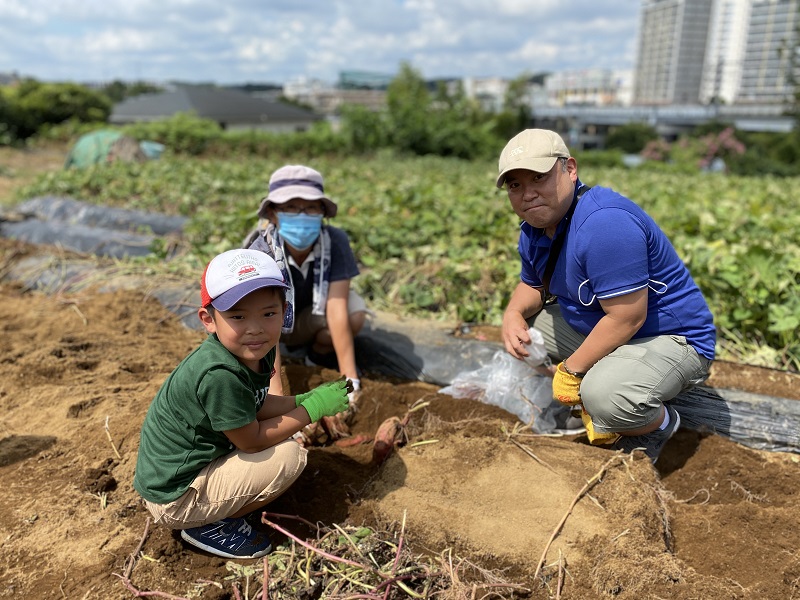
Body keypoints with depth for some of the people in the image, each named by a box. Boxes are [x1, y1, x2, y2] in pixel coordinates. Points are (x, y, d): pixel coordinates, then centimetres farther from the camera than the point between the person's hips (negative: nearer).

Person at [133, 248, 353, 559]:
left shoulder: (256, 352, -7)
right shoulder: (219, 375, -33)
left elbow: (255, 406, 7)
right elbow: (253, 440, -22)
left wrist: (305, 399, -4)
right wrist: (312, 409, -16)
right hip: (173, 501, -9)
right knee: (289, 456, -15)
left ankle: (225, 505, 14)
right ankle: (210, 527, 0)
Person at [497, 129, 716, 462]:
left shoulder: (604, 222, -31)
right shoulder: (534, 229, 0)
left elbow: (627, 318, -31)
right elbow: (532, 285, 14)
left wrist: (570, 370, -21)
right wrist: (514, 313, -10)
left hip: (671, 338, -9)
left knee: (604, 395, -36)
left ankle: (660, 422, 2)